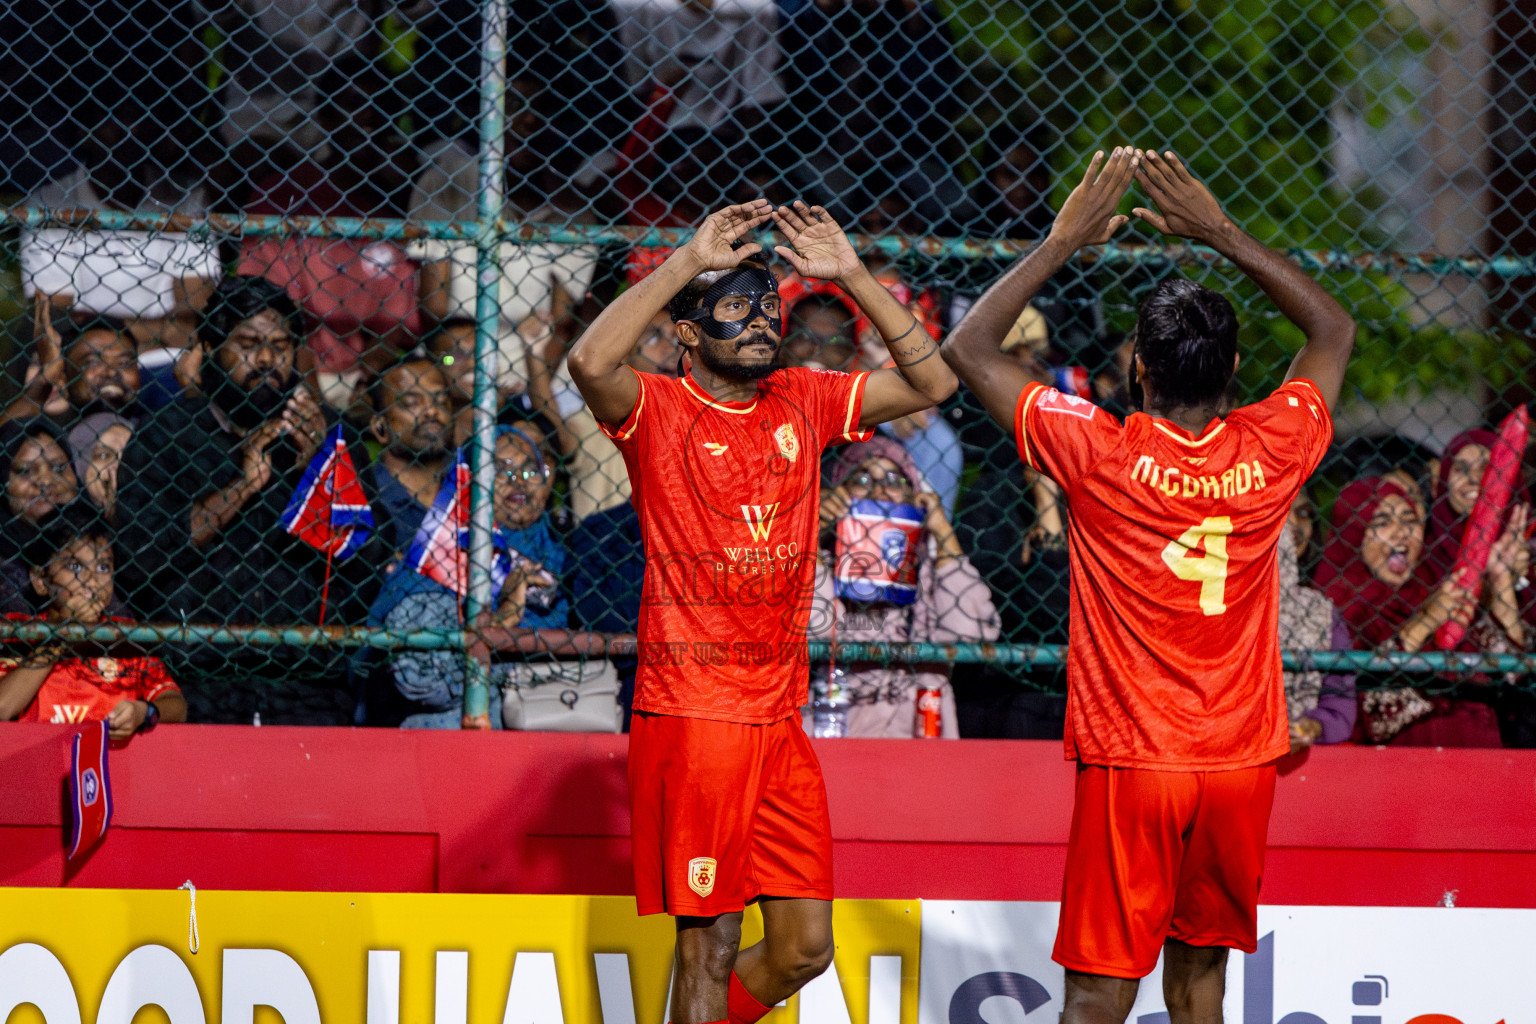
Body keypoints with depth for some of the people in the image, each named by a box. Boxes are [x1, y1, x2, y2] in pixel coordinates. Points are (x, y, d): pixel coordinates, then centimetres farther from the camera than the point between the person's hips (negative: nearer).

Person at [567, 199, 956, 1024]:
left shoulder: (802, 403, 11)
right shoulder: (657, 410, -5)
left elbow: (930, 382, 8)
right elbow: (589, 361, -26)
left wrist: (850, 276, -1)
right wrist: (690, 259, -23)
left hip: (780, 715, 6)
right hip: (689, 712, -6)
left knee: (804, 947, 6)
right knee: (709, 942, -5)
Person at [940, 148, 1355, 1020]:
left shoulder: (1102, 456, -13)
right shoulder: (1272, 454, -5)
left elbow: (968, 350, -4)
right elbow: (1335, 330, 15)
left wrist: (1064, 240, -1)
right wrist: (1223, 236, 11)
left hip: (1131, 765, -3)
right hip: (1241, 762, 3)